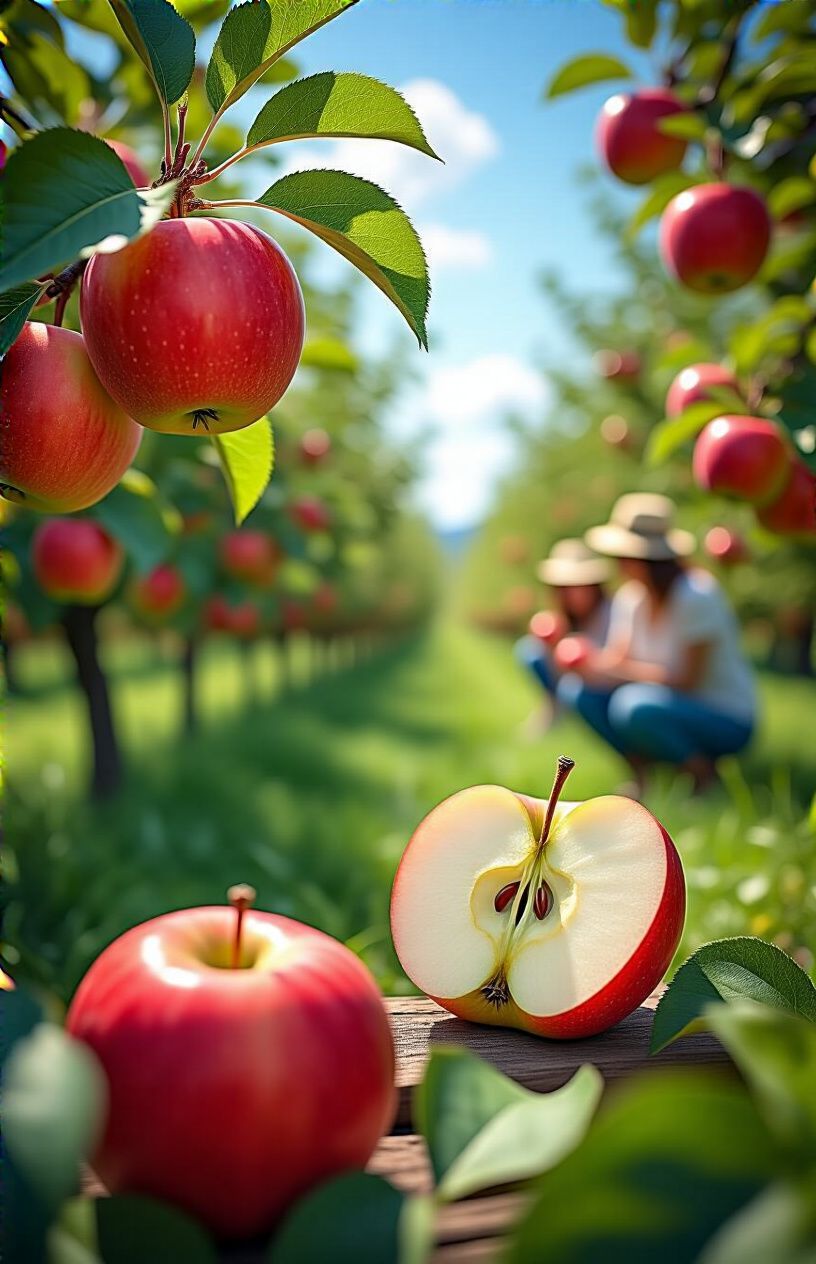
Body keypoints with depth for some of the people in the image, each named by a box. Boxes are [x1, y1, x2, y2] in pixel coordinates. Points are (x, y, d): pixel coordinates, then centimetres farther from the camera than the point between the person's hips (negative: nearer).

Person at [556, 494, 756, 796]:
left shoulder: (696, 596, -22)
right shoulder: (630, 596, 0)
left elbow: (686, 679, -23)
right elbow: (617, 658, -1)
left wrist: (619, 671, -24)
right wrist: (586, 660, -22)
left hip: (726, 722, -7)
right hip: (673, 705, 7)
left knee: (636, 705, -35)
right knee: (576, 686, -8)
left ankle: (705, 773, -10)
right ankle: (644, 772, -2)